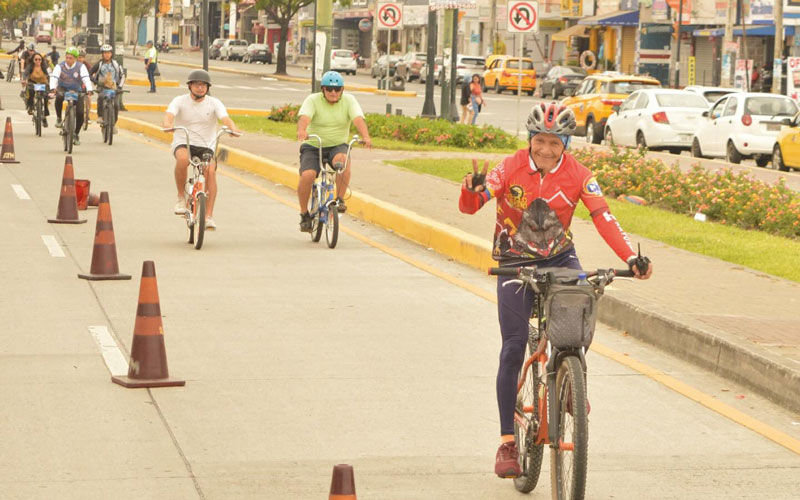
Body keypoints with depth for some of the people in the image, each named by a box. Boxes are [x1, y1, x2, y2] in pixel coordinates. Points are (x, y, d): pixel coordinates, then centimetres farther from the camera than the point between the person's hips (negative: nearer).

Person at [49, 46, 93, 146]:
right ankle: (58, 118, -15)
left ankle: (76, 134, 11)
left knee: (80, 114, -11)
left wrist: (89, 90, -43)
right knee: (59, 97, -38)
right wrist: (52, 89, -45)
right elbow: (54, 77, -26)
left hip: (76, 92, 1)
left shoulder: (81, 67, -13)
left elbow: (86, 79, -26)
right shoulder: (60, 66, -13)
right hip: (63, 89, -1)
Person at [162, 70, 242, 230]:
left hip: (206, 146, 1)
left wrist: (233, 128, -39)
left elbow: (225, 118, -17)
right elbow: (169, 114, -21)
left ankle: (209, 216, -22)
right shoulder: (180, 101, -2)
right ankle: (181, 196, -15)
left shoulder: (214, 103, 0)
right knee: (182, 157, -37)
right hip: (183, 143, -1)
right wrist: (168, 124, -45)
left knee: (211, 170, -26)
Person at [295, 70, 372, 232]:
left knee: (342, 160, -34)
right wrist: (301, 131, -49)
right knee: (307, 175, -24)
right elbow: (304, 117, -26)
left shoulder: (349, 100, -3)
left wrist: (365, 137, -39)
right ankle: (304, 214, -3)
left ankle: (340, 199, -20)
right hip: (313, 147, -1)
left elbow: (358, 119, -18)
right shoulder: (313, 100, -8)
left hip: (337, 146, 1)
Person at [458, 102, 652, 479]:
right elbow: (469, 206, -23)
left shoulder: (577, 175, -10)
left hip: (559, 257, 2)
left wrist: (631, 257, -29)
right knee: (513, 346, -10)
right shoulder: (511, 168, -15)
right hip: (514, 262, -1)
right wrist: (472, 189, -48)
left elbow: (602, 217, -16)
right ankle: (507, 441, -2)